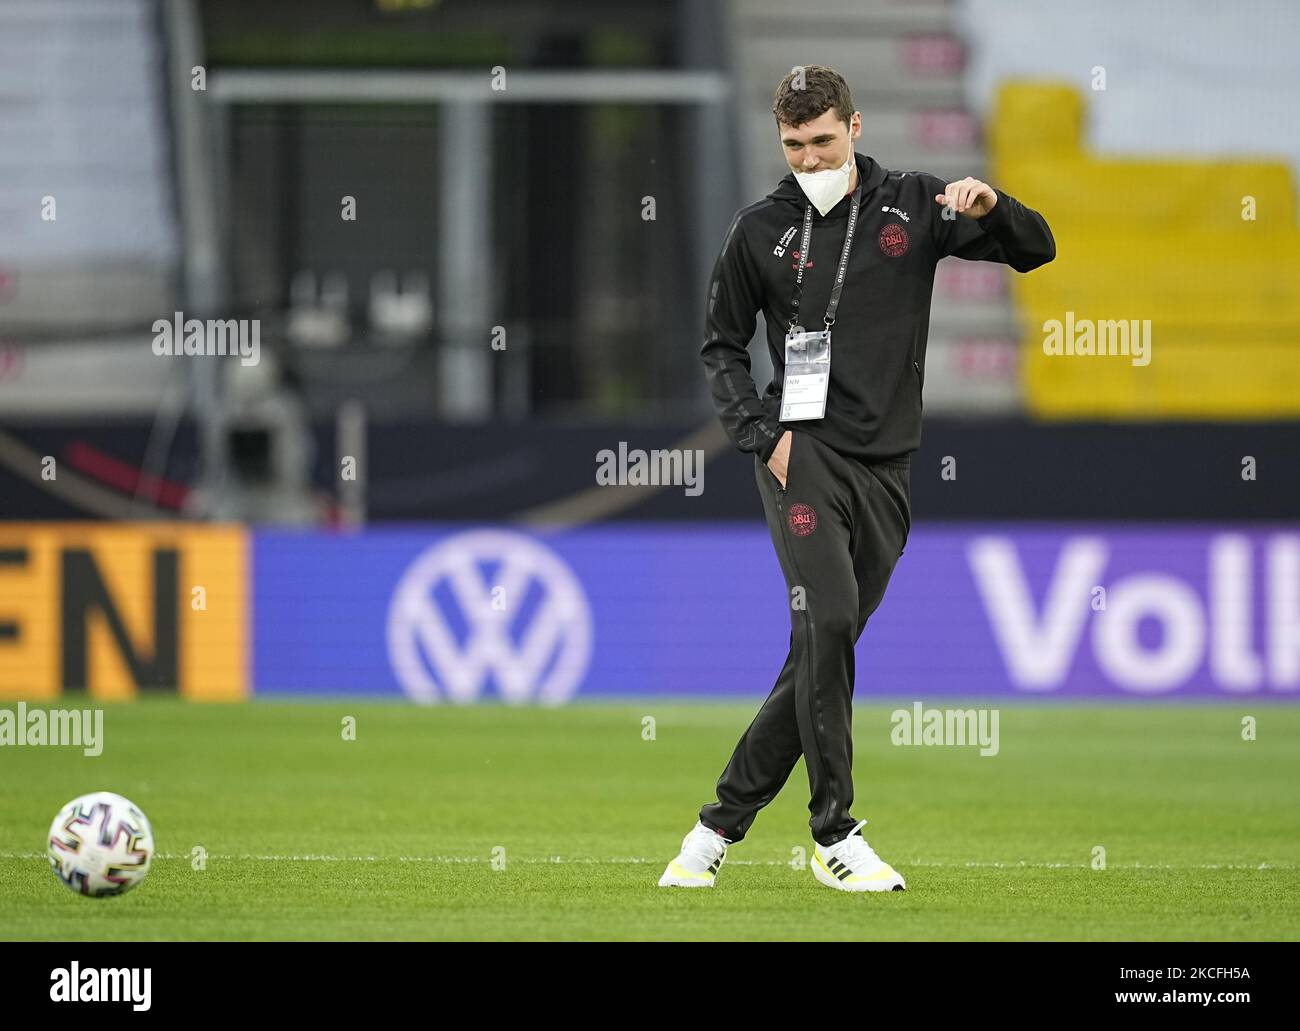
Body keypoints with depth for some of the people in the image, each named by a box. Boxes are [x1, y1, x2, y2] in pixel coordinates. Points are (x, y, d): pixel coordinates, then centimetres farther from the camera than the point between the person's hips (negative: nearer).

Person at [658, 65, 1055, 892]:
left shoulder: (913, 206, 5)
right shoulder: (761, 231, 4)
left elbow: (1037, 250, 6)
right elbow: (722, 347, 12)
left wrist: (992, 207, -15)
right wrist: (761, 434, -2)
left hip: (885, 468, 3)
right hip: (802, 451, -2)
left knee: (823, 654, 3)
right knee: (829, 619, -21)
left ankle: (723, 822, 14)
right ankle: (835, 836, -14)